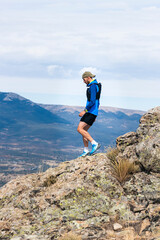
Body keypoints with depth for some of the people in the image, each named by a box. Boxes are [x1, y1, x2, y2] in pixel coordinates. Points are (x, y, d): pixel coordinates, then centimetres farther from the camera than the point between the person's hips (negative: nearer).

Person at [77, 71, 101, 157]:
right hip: (91, 112, 10)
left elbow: (92, 101, -22)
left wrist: (85, 110, -15)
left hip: (91, 111, -10)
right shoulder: (95, 85, 20)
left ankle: (95, 143, -19)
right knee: (83, 130, 11)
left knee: (80, 129, -15)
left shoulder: (93, 86, -13)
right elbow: (97, 102, 24)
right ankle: (86, 151, 12)